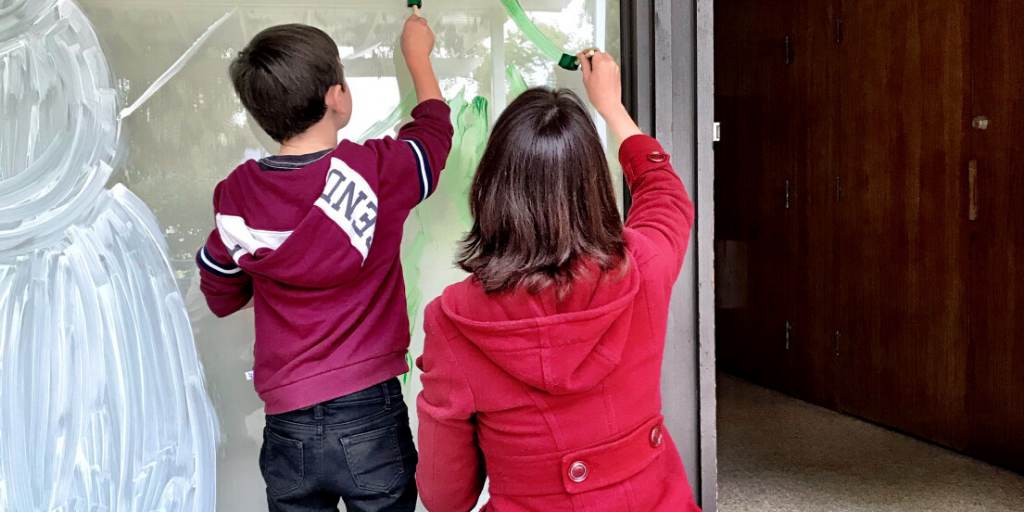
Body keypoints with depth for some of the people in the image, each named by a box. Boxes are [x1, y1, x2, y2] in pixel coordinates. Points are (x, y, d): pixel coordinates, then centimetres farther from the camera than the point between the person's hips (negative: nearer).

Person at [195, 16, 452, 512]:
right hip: (370, 414, -2)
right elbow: (434, 125, 11)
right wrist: (418, 51, 28)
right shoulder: (375, 172, -12)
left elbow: (220, 298, 11)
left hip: (288, 428, 2)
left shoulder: (236, 196, -5)